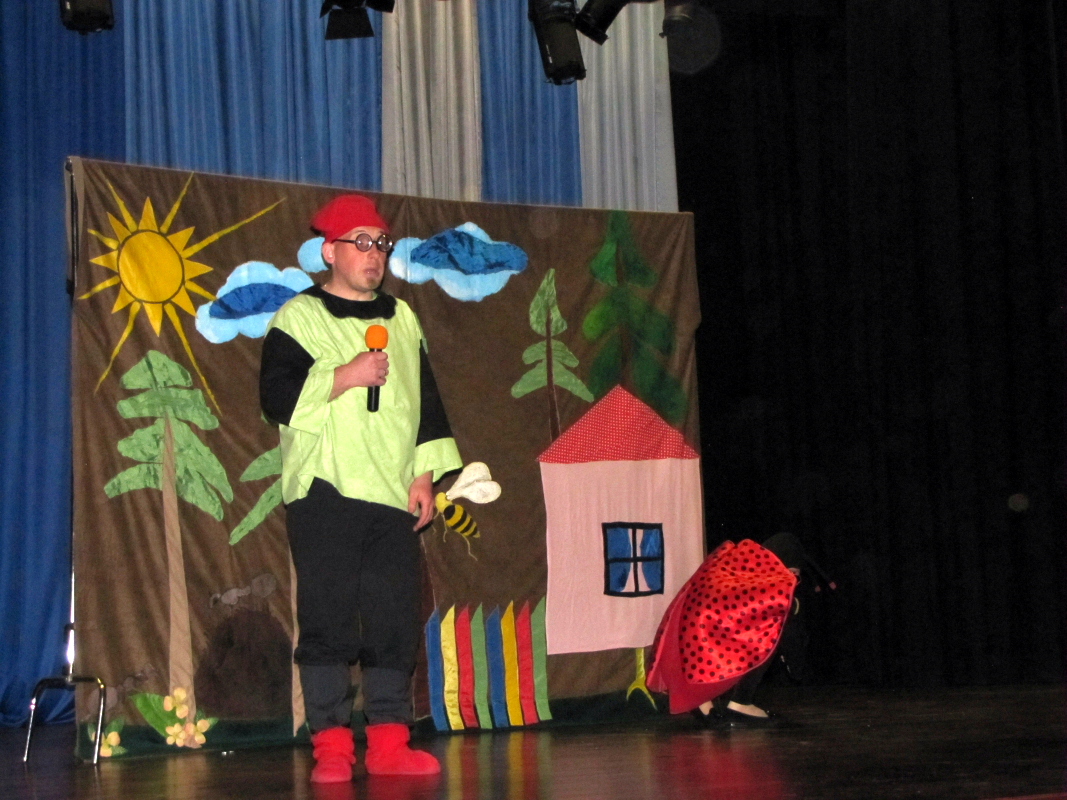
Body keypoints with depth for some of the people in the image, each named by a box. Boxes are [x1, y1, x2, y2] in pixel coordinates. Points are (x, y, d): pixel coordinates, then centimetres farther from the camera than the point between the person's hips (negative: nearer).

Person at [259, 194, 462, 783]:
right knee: (327, 617, -5)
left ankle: (389, 741, 8)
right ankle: (330, 745, 0)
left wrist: (424, 476, 12)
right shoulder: (299, 317, 2)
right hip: (325, 492, -5)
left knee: (395, 618, 3)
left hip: (393, 493, 5)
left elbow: (425, 400, 20)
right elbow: (276, 398, -9)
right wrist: (345, 376, -16)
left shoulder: (402, 318, 18)